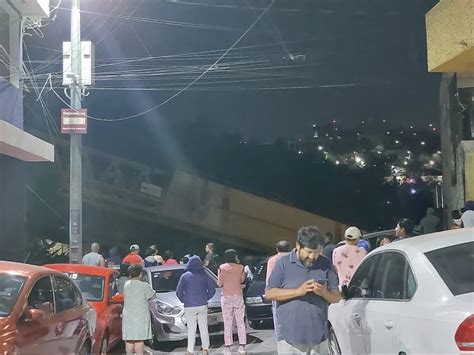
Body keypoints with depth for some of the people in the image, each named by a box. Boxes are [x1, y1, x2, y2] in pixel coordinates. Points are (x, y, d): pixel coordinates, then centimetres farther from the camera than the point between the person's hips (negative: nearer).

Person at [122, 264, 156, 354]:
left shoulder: (126, 285, 6)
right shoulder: (144, 286, -9)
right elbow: (152, 296, 2)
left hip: (127, 316, 5)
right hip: (141, 316, -5)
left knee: (129, 341, 7)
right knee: (139, 340, -4)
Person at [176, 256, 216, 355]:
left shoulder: (184, 276, -4)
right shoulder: (204, 276, 2)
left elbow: (178, 292, -5)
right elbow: (212, 289, 3)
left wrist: (184, 300, 9)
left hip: (189, 306, -1)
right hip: (202, 305, 2)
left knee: (191, 329, 2)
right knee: (204, 328, 9)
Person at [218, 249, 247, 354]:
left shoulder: (222, 268, -5)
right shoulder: (240, 267, -4)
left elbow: (219, 283, -3)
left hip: (226, 297, 0)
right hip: (238, 296, 0)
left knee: (227, 323, 3)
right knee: (240, 322, 6)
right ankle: (242, 346, 4)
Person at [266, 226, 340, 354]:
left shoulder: (326, 265, 6)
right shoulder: (284, 263, -1)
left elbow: (336, 297, 8)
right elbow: (270, 293, -4)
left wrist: (324, 293, -15)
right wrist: (298, 291, -16)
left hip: (318, 337, 3)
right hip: (289, 337, -2)